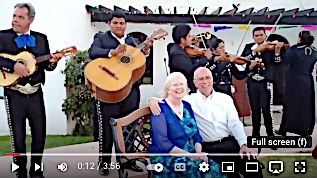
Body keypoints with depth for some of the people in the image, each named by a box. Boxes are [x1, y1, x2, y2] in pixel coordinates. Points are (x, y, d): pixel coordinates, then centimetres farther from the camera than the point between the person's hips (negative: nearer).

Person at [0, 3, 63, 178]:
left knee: (40, 132, 9)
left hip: (36, 93, 3)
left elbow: (46, 65, 8)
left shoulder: (41, 38, 7)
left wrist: (52, 61, -12)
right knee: (17, 134, 5)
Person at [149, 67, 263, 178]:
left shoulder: (225, 98, 12)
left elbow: (235, 123, 6)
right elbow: (168, 100, 2)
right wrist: (152, 100, -21)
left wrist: (243, 144, -8)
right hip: (208, 148, -3)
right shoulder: (189, 100, 6)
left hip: (231, 143, 3)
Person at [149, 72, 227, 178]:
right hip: (166, 157, -6)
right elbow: (162, 143, -16)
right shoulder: (160, 109, -9)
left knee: (215, 168, -21)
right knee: (198, 168, -32)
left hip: (192, 155, 6)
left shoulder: (187, 106, 12)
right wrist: (190, 155, -19)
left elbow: (196, 134, 13)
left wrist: (199, 153, -7)